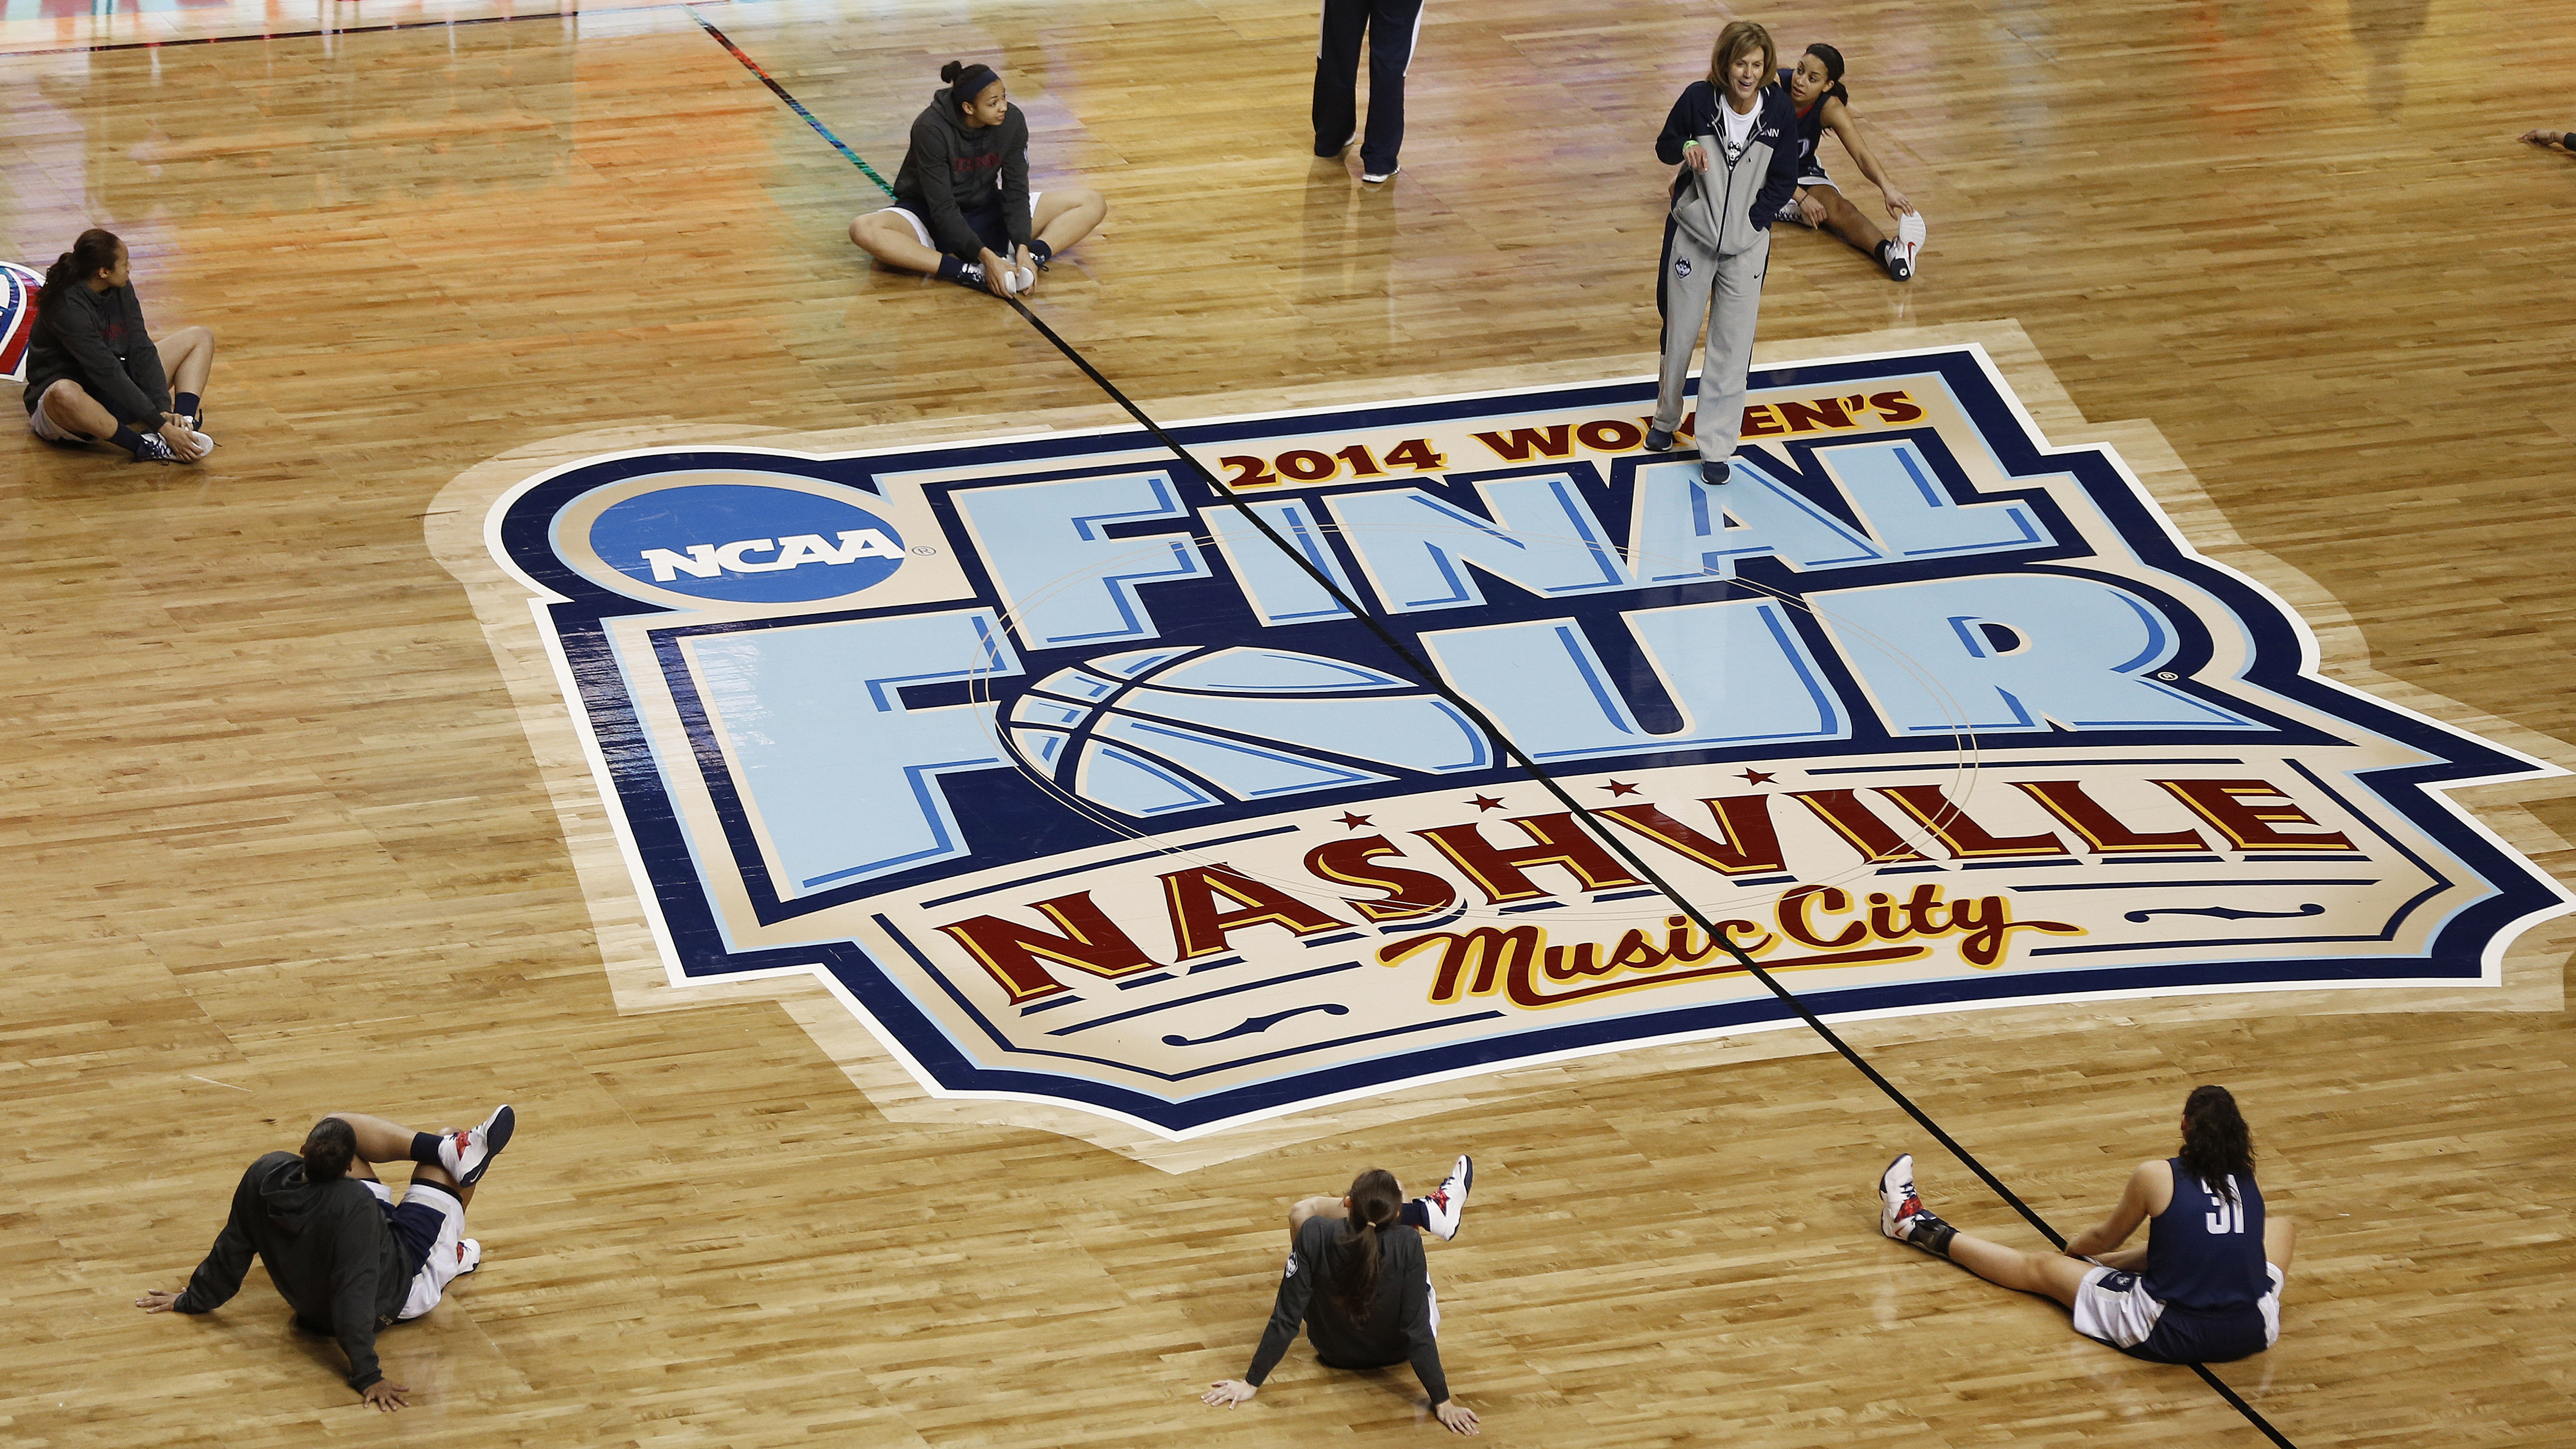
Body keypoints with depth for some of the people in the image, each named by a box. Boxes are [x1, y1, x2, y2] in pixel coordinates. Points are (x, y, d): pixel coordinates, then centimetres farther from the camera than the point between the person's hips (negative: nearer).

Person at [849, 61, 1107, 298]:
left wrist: (1023, 248, -28)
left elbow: (1015, 192, -11)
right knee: (864, 230, -39)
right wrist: (985, 256, -38)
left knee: (1092, 203, -10)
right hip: (930, 217, -4)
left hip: (987, 213, 4)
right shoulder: (930, 129, -27)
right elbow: (943, 209, -27)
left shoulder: (1012, 121, -15)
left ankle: (1034, 256, -35)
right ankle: (969, 274, -45)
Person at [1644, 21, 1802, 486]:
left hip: (1747, 242, 0)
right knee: (1679, 332, 14)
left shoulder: (1780, 111, -12)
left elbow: (1784, 181, -2)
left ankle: (1716, 447, 11)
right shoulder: (1699, 99, -13)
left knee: (1733, 344, 1)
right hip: (1692, 234, 0)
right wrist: (1684, 148, -22)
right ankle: (1667, 417, 38)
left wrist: (1751, 221, -11)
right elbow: (1664, 147, 1)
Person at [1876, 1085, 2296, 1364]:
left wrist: (2072, 1250, 33)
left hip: (2169, 1335, -4)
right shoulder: (2248, 1183, 4)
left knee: (2038, 1268, 17)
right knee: (2281, 1227, 34)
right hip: (2253, 1333, 4)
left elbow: (2104, 1238, 12)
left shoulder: (2157, 1177, -7)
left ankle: (1917, 1226, 36)